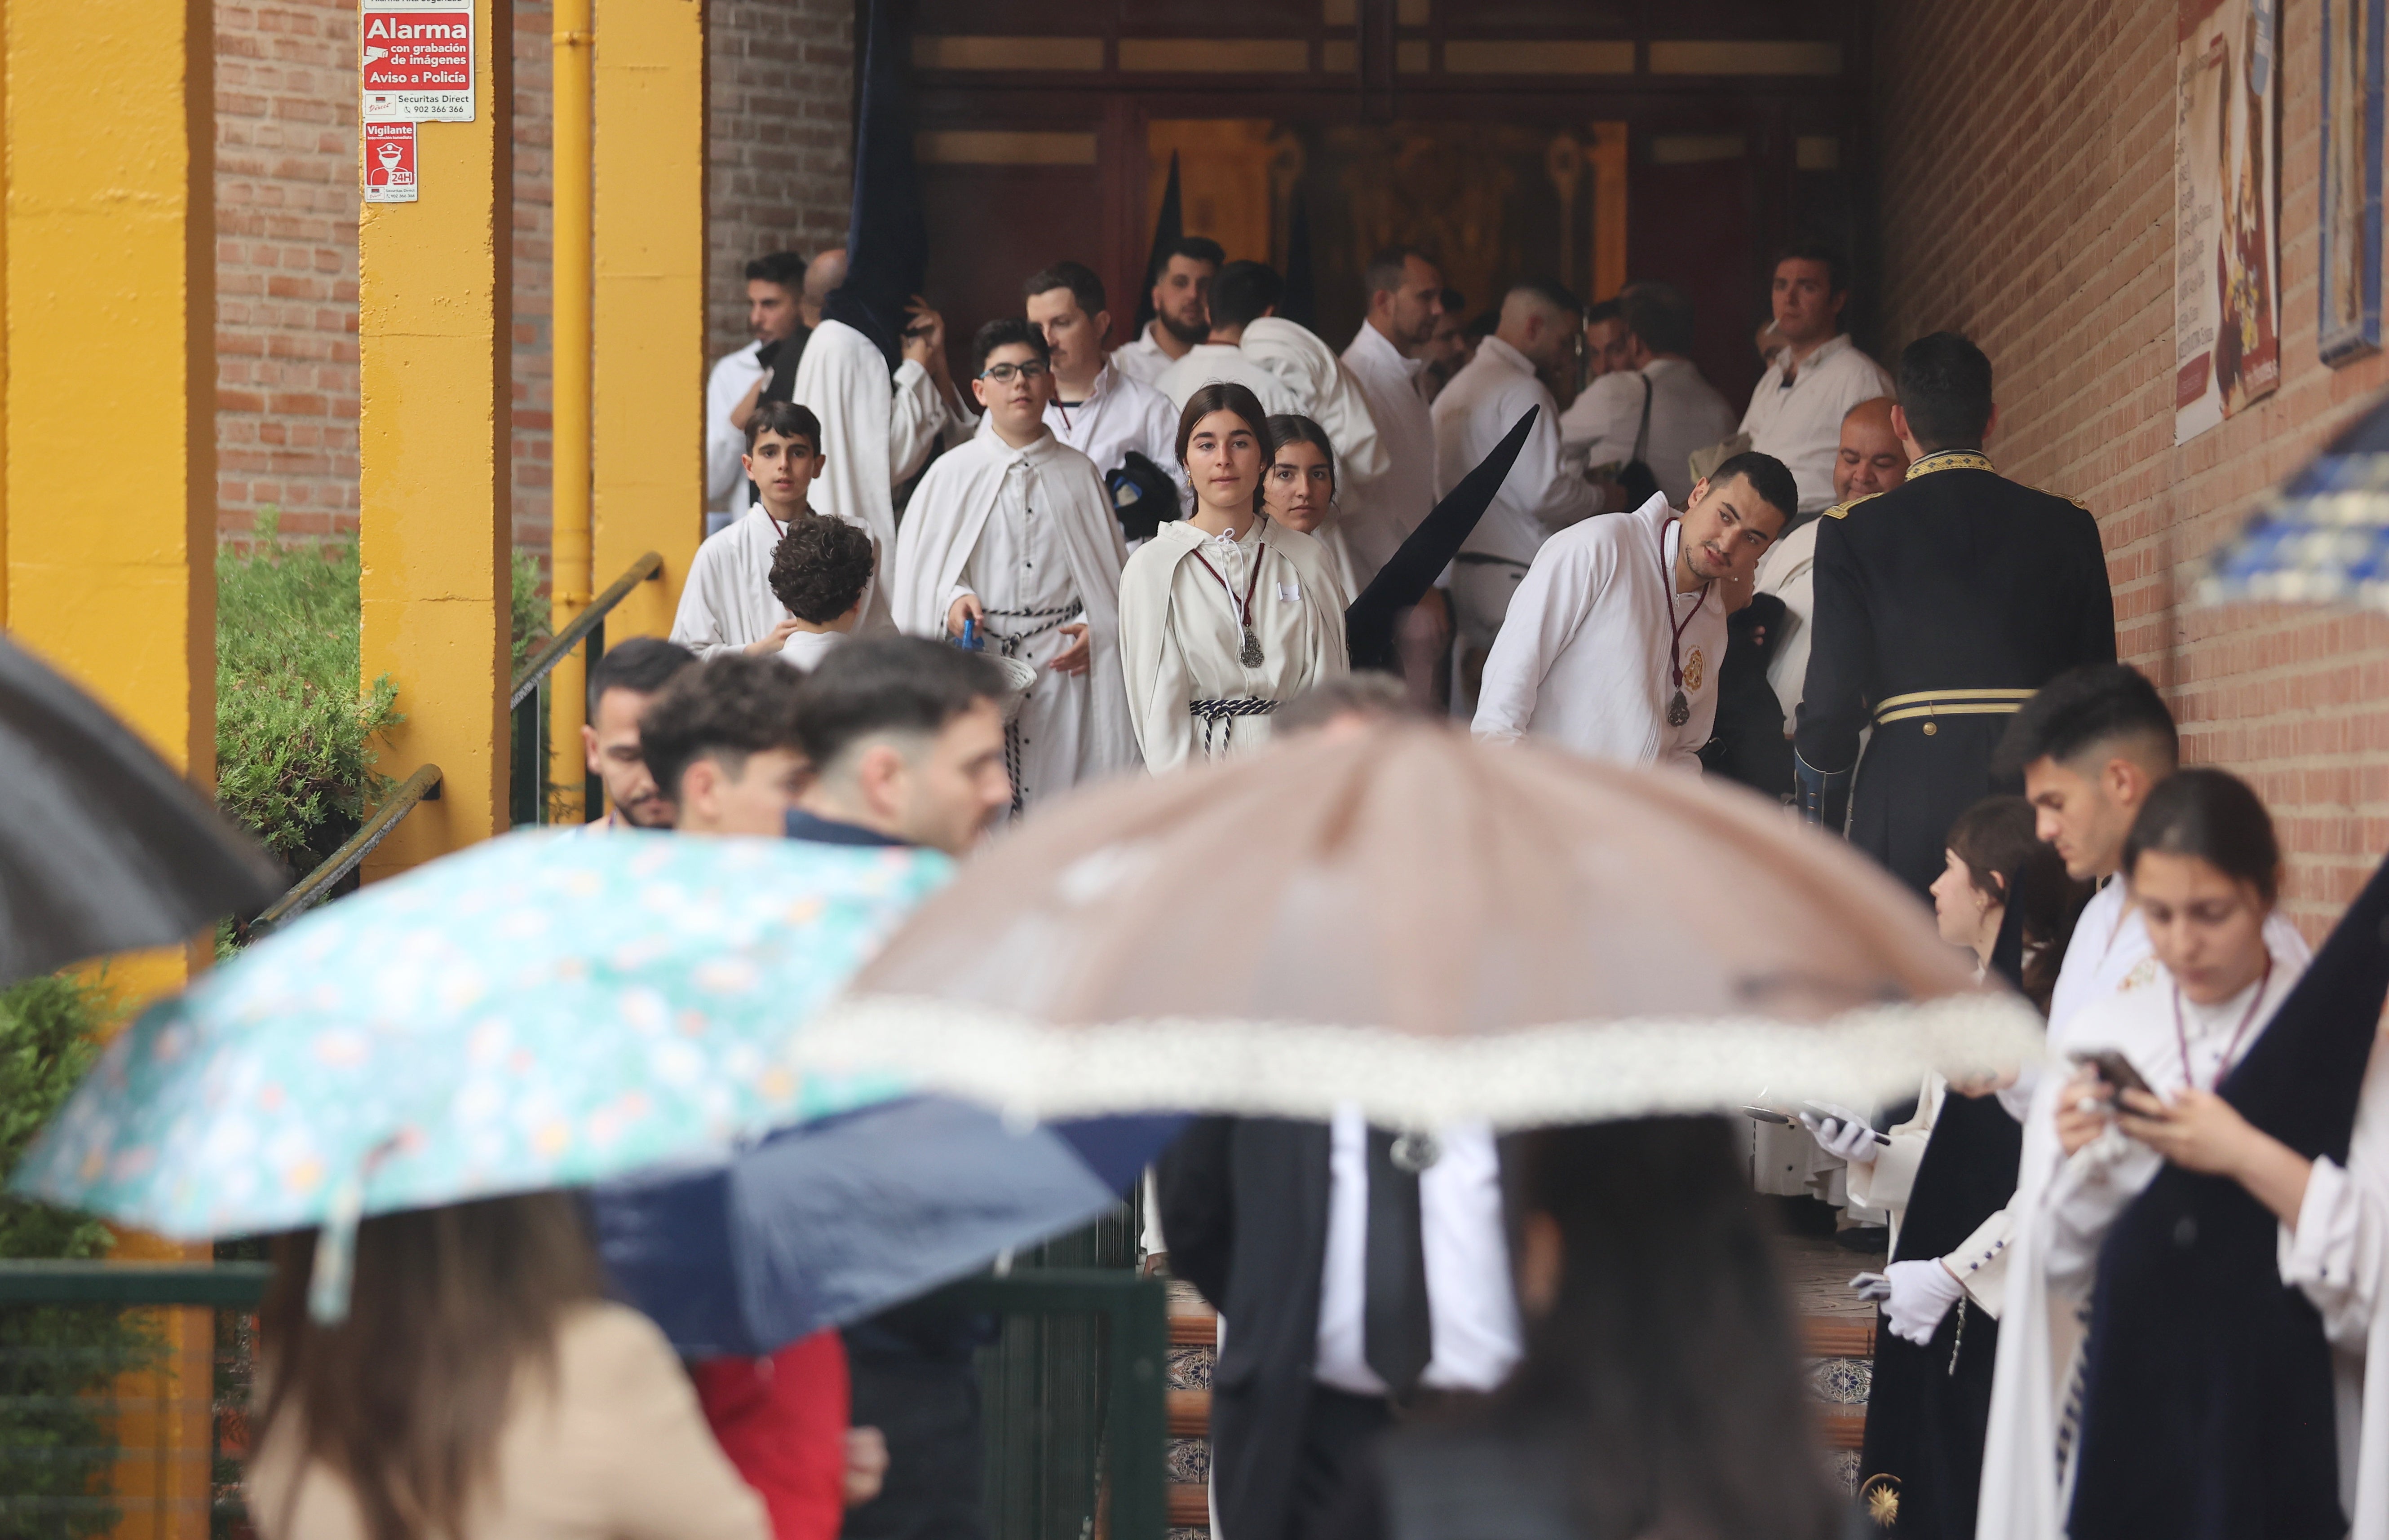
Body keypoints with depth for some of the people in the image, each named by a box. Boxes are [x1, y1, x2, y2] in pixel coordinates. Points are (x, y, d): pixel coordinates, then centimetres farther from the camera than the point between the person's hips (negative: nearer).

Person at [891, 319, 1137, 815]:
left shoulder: (1078, 473, 11)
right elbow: (920, 569, 5)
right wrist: (953, 601, -14)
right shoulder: (952, 473, 7)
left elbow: (1113, 570, 11)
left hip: (1063, 666, 1)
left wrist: (1095, 631, -5)